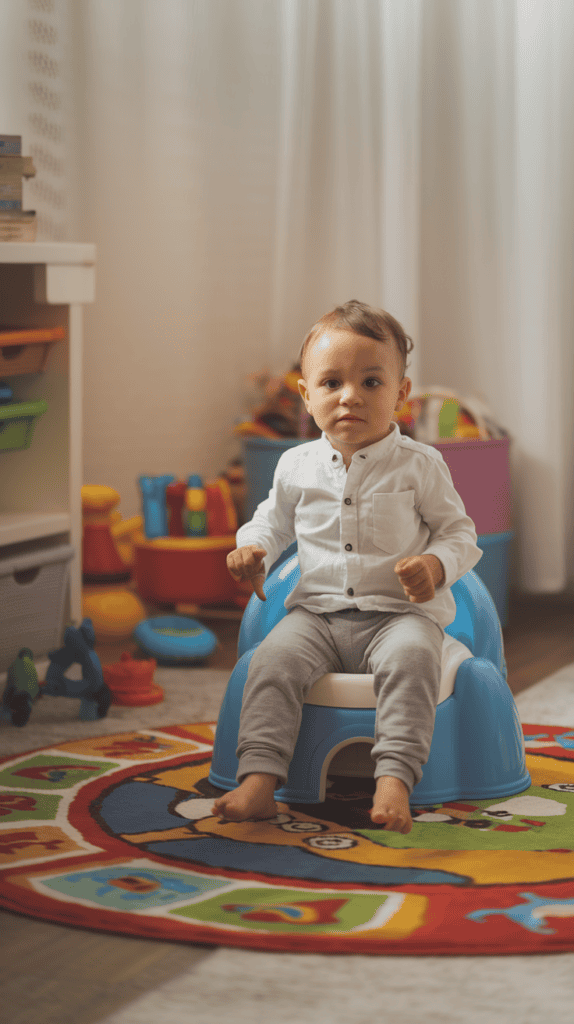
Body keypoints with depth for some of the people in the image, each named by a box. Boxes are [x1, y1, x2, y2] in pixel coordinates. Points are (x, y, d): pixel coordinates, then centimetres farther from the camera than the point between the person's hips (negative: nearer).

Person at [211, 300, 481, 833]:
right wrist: (252, 550, 2)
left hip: (399, 612, -3)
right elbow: (273, 521, 24)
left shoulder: (419, 465, -1)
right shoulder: (297, 466, 8)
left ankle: (394, 780, -38)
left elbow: (459, 532, 5)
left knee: (411, 657, -35)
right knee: (273, 658, -24)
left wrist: (436, 565, -16)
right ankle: (259, 779, -27)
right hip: (319, 612, 3)